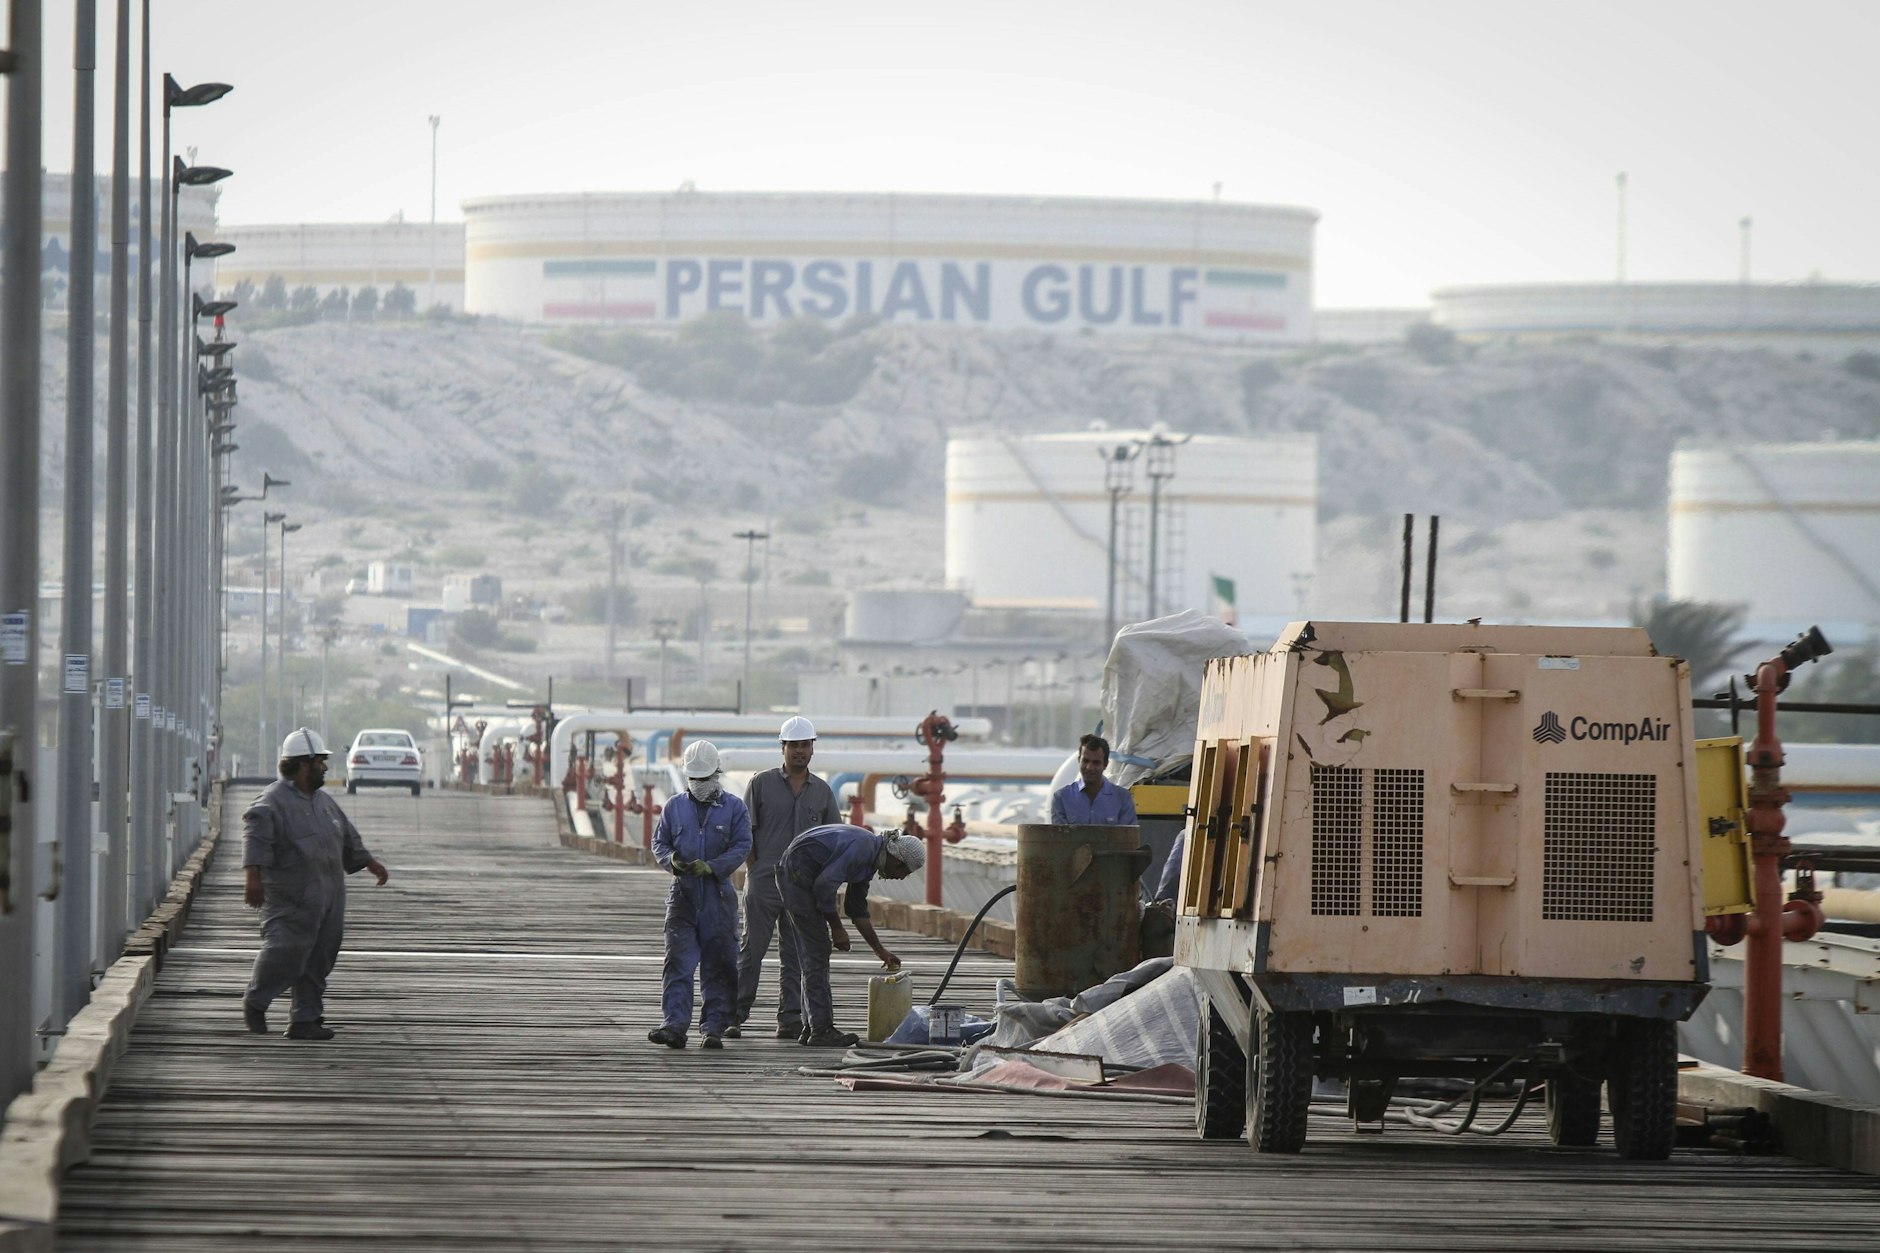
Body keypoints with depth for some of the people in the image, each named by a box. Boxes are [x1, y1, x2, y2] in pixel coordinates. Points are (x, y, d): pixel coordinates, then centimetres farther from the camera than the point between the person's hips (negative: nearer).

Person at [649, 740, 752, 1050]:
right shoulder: (674, 807, 11)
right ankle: (674, 1027, -13)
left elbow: (742, 846, -3)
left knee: (719, 965, 1)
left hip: (718, 898, -1)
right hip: (682, 896, 1)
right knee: (678, 963, -8)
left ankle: (715, 1028, 6)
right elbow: (659, 843, 13)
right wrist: (671, 859, -10)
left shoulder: (734, 808, 4)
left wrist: (711, 867, -17)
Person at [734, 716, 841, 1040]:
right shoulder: (762, 783, 2)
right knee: (752, 949, -2)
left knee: (796, 955, 3)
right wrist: (755, 869, -5)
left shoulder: (822, 791, 11)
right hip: (764, 882, -3)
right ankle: (735, 1015, 1)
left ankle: (790, 1019, 5)